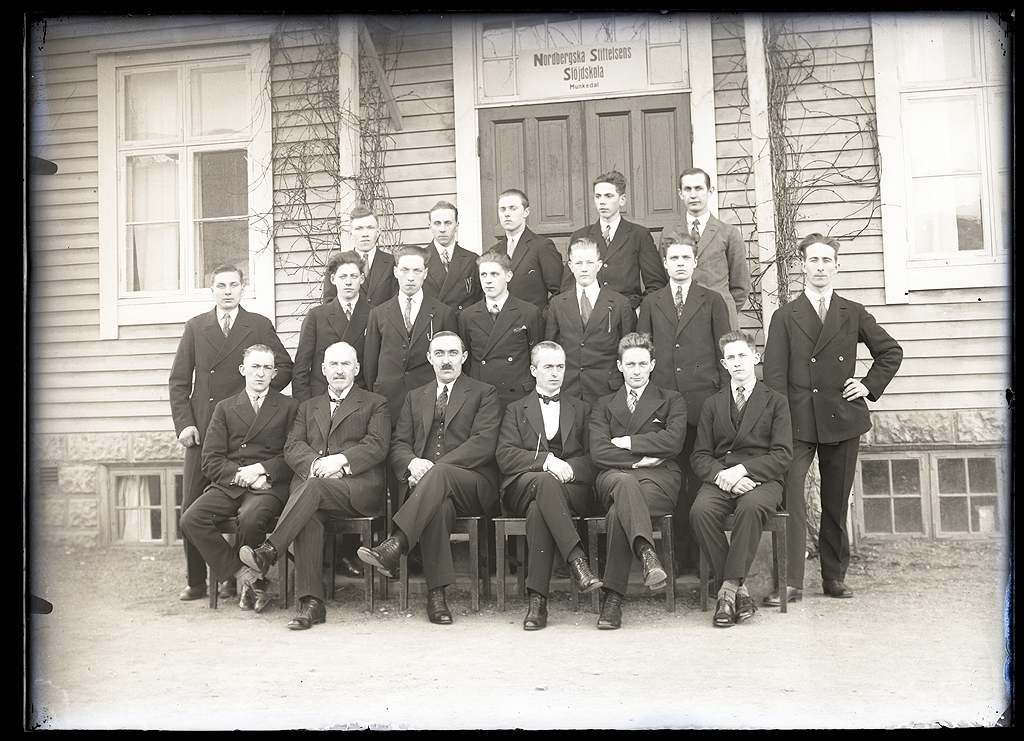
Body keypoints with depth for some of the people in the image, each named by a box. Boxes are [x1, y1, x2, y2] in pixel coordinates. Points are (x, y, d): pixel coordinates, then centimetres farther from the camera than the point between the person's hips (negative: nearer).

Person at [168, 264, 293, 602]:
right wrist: (184, 423, -2)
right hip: (201, 431, 2)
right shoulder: (195, 327, 10)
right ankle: (196, 581, 11)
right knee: (191, 510, 1)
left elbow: (285, 367, 6)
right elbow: (178, 381, 8)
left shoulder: (260, 326, 6)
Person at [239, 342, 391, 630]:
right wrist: (316, 463, -11)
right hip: (312, 483, 2)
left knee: (313, 486, -34)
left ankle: (268, 552, -36)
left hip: (360, 487, -2)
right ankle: (311, 602, -34)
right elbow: (292, 447, 12)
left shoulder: (375, 404, 18)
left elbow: (377, 446, 1)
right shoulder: (308, 407, 28)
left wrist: (340, 460, -16)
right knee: (309, 516, -32)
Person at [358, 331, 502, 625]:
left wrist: (434, 467, -16)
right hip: (425, 483, 2)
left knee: (440, 475, -38)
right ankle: (436, 593, -36)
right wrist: (412, 463, -12)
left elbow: (484, 443, -4)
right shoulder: (415, 398, 25)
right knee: (439, 504, -36)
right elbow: (398, 444, 15)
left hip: (472, 485, -2)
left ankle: (394, 546, -46)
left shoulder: (484, 394, 12)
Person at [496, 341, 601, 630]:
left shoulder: (582, 410, 24)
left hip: (574, 491, 1)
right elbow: (505, 457, 2)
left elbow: (594, 460, 10)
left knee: (539, 508, -35)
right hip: (522, 488, 0)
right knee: (545, 482, -38)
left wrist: (568, 467, -12)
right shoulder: (515, 410, 21)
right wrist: (546, 461, -15)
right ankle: (578, 563, -46)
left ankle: (537, 599, -38)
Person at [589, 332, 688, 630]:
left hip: (659, 479, 0)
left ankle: (612, 596, -37)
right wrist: (639, 459, -7)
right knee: (624, 481, -41)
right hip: (615, 477, 1)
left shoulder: (672, 401, 20)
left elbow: (673, 442, -2)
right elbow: (598, 452, 6)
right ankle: (647, 554, -59)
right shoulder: (604, 405, 24)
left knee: (618, 512, -36)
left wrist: (626, 442, 0)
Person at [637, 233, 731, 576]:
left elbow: (724, 351, 7)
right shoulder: (651, 303, 14)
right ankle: (679, 554, 10)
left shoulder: (712, 301, 9)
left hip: (703, 400, -1)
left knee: (702, 478, 0)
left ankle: (703, 555, 8)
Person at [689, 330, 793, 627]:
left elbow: (782, 455, 0)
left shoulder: (776, 401, 12)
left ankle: (728, 589, -30)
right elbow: (700, 455, 10)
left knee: (751, 507, -38)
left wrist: (743, 469, -15)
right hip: (720, 479, 2)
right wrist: (720, 474, -13)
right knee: (700, 511, -31)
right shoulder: (712, 404, 19)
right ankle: (739, 591, -22)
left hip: (762, 480, -2)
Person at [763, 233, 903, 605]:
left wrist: (871, 385, 7)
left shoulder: (853, 314, 11)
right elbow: (774, 375, -1)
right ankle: (790, 582, -9)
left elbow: (891, 351, 20)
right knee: (789, 495, -14)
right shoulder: (785, 317, 5)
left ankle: (834, 576, 23)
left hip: (842, 420, 2)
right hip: (798, 421, -2)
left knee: (837, 502, 10)